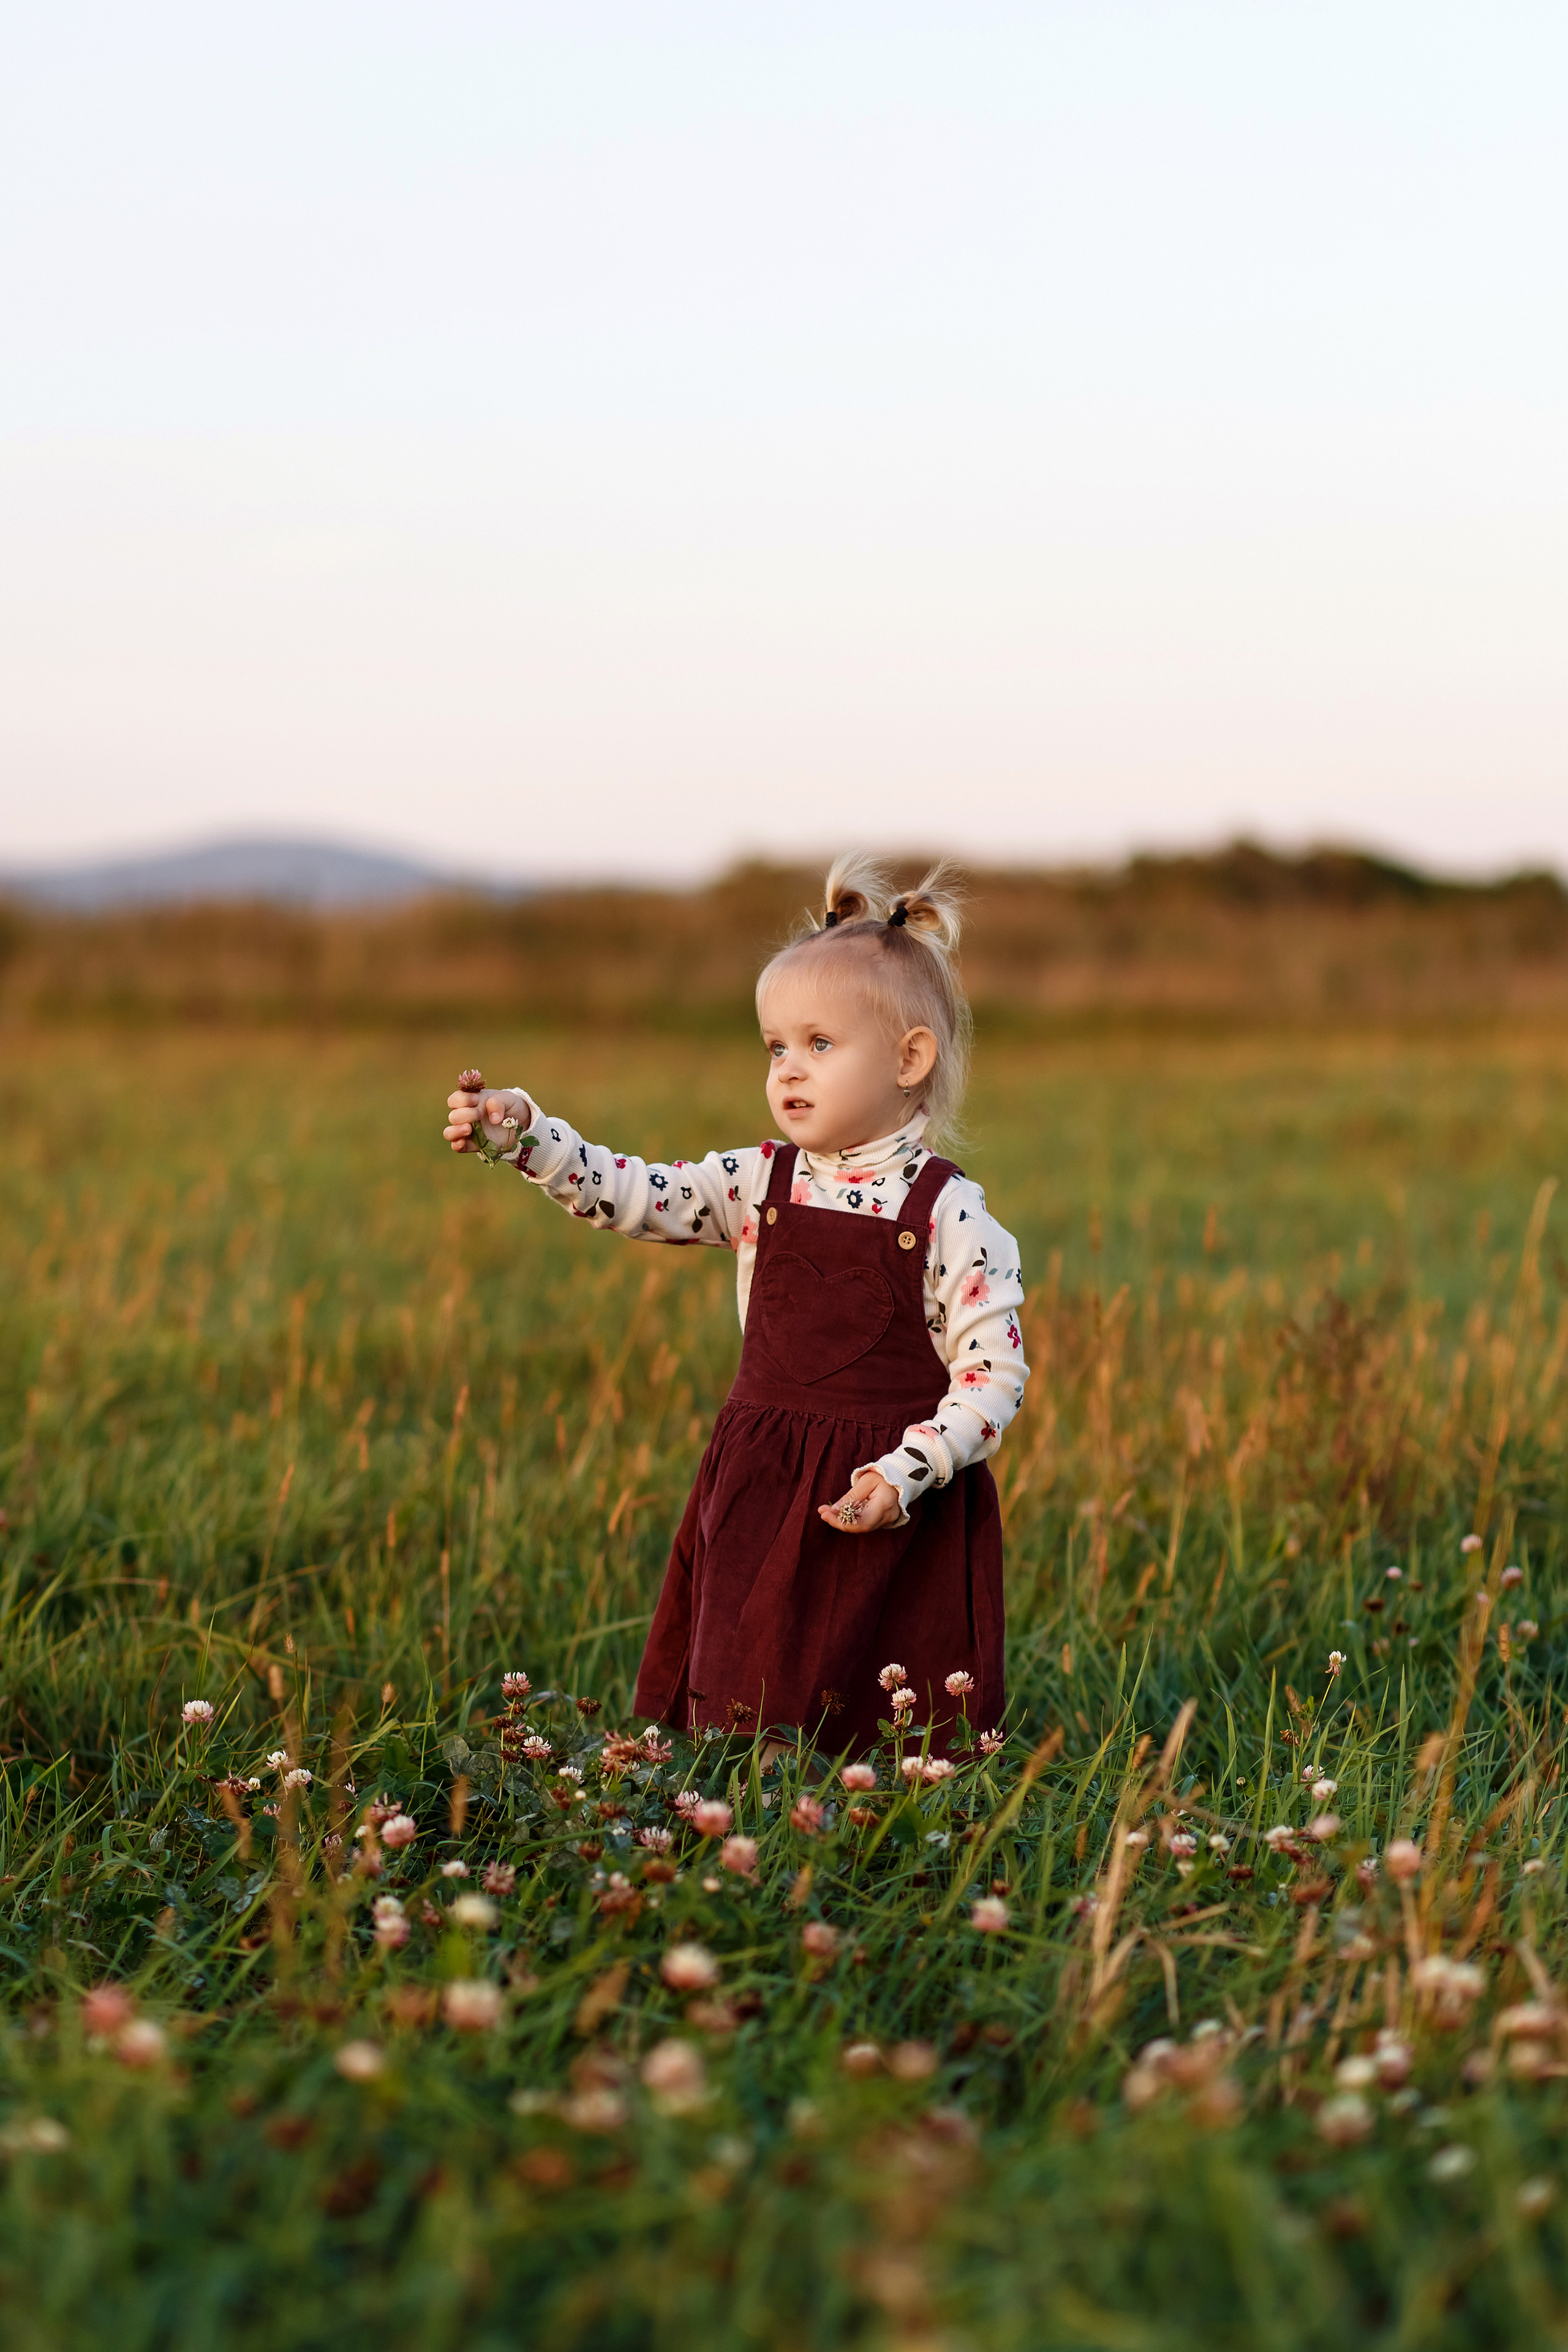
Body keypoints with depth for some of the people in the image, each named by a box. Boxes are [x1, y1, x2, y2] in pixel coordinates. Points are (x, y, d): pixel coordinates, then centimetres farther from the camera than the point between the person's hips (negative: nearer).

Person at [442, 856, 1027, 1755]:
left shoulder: (950, 1216, -9)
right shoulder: (761, 1185, 4)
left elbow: (994, 1375, -10)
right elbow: (628, 1194, 0)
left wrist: (903, 1473, -20)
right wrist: (521, 1132, -13)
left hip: (901, 1510, -4)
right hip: (764, 1494, 4)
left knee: (899, 1747, 0)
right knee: (746, 1707, 5)